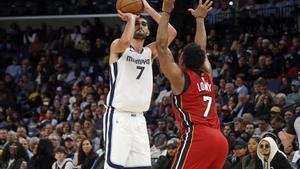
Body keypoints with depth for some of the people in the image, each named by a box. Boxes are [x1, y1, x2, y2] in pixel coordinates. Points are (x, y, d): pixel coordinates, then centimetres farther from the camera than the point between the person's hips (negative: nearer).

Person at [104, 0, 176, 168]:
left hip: (139, 119, 6)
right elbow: (126, 41, -27)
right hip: (118, 117, -6)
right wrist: (131, 17, -9)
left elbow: (171, 33, 0)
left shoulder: (150, 51, 13)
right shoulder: (118, 47, -2)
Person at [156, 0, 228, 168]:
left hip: (197, 138, -7)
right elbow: (201, 49, 36)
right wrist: (200, 18, 44)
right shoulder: (207, 76, 19)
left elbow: (161, 46, 2)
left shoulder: (180, 78, 3)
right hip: (220, 140, 7)